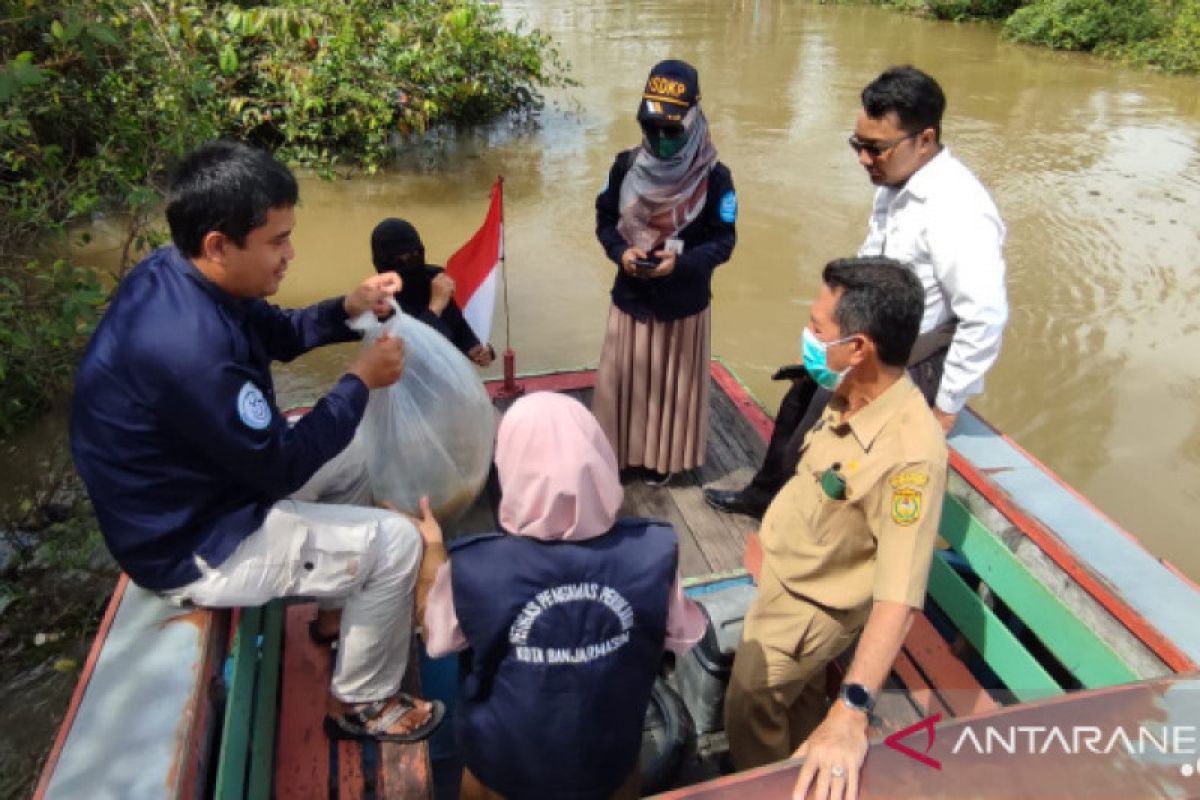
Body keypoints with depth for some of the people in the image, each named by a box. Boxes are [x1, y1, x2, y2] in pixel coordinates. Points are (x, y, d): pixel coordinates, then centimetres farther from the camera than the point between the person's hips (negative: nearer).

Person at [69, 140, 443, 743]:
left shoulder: (180, 274, -7)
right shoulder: (187, 345, -37)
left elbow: (277, 335, 11)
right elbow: (281, 466, -25)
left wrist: (347, 309, -6)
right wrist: (360, 381, -16)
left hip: (197, 485, 10)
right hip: (192, 544, -10)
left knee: (348, 467, 22)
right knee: (395, 544, -10)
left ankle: (341, 607, 40)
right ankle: (359, 703, 13)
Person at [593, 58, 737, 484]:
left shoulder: (714, 177, -13)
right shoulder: (626, 166, -5)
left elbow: (723, 241, -9)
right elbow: (604, 220, 4)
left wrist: (681, 262, -26)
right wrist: (620, 252, -17)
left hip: (684, 303, -2)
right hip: (630, 297, 2)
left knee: (673, 384, 13)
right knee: (623, 381, 14)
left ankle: (664, 458, 33)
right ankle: (618, 453, 34)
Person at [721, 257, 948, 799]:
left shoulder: (910, 453, -38)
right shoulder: (852, 397, -13)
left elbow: (899, 594, -41)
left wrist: (853, 710, -47)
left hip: (810, 605, -8)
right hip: (789, 579, 8)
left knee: (750, 710, 15)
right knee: (800, 695, 30)